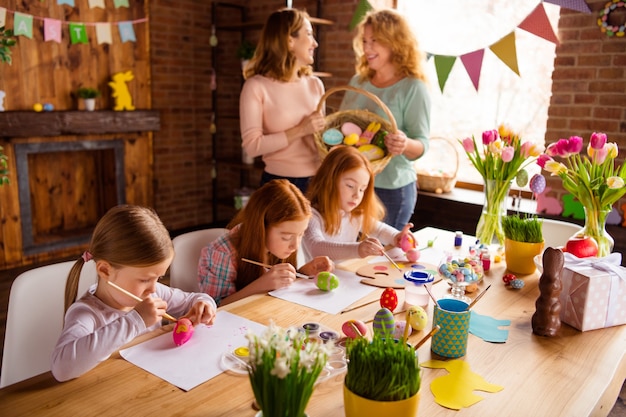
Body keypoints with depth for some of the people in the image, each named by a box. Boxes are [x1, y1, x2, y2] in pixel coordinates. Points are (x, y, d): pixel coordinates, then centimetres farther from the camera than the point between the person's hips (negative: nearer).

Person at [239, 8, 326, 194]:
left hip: (318, 182, 5)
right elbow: (252, 146, -15)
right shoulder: (257, 86, -8)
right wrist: (300, 130, -18)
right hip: (279, 185, -4)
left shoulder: (315, 84, 7)